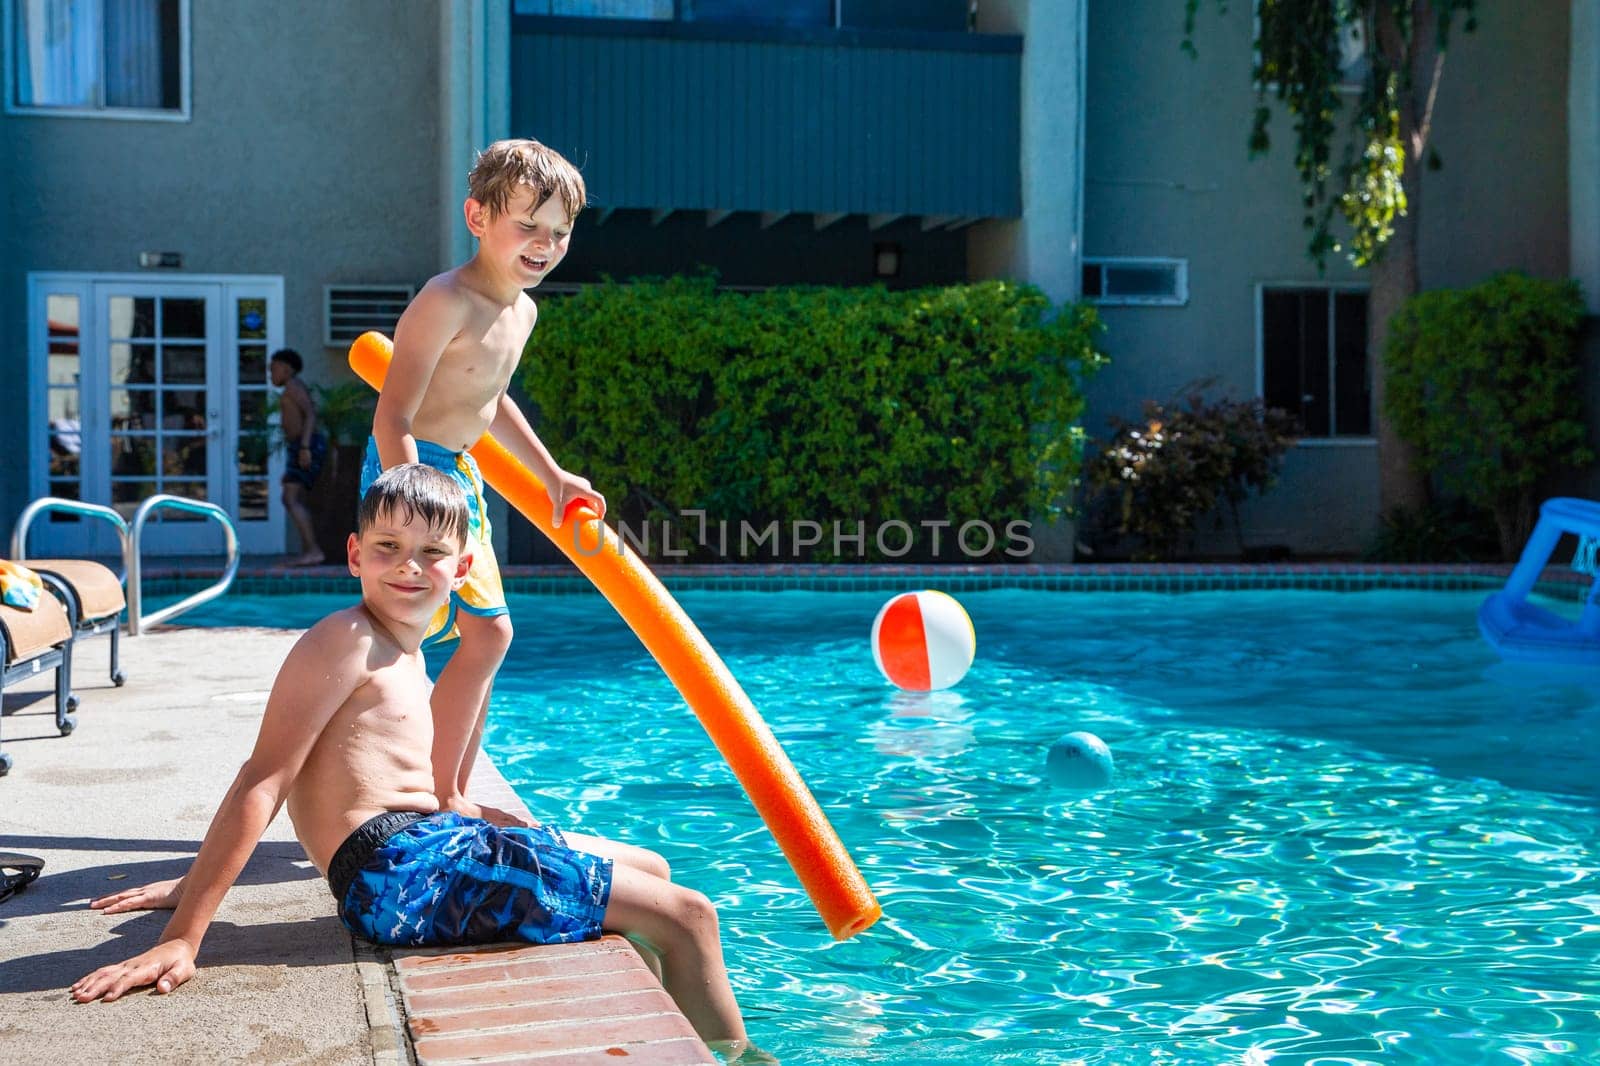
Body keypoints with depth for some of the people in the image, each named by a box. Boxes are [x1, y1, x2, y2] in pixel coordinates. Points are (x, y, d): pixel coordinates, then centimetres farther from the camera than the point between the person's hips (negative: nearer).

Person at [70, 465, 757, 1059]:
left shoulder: (404, 654, 19)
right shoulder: (347, 640, -9)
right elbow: (262, 784, -15)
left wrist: (198, 882, 23)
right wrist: (181, 938, -20)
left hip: (434, 845, 10)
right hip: (404, 868, -10)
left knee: (649, 868, 26)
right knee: (686, 916, -7)